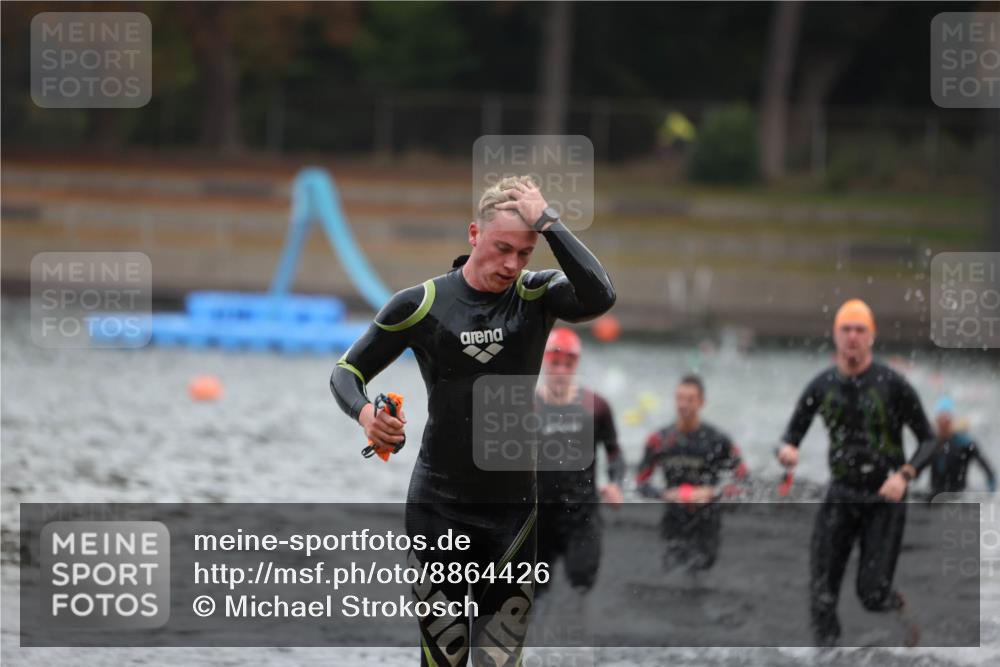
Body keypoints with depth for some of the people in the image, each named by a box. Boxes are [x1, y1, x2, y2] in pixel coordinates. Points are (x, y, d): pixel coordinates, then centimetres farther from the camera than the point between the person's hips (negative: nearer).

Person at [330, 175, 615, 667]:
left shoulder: (536, 296, 0)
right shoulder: (420, 304, -2)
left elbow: (598, 298, -22)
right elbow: (348, 371, 6)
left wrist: (547, 221, -20)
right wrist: (364, 413, -16)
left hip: (513, 506, 1)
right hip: (438, 503, -1)